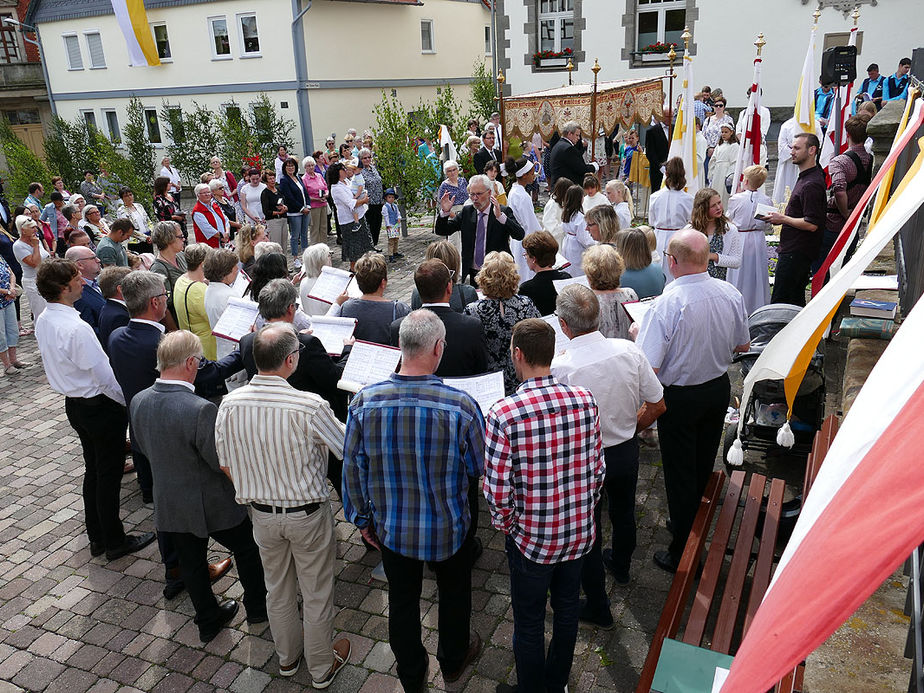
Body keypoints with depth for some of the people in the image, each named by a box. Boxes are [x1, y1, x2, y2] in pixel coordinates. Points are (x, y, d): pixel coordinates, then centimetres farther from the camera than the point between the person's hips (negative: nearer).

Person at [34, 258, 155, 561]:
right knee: (109, 474, 6)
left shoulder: (43, 321, 0)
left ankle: (97, 537, 34)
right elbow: (105, 374, -24)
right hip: (101, 406, -9)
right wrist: (129, 400, -10)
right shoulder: (76, 328, -29)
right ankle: (115, 542, 20)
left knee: (93, 469, 21)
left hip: (74, 403, 9)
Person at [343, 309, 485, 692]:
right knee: (453, 594, 26)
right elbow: (481, 471, -13)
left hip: (391, 527, 2)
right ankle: (453, 660, 51)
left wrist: (362, 518, 7)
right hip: (448, 527, -1)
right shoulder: (461, 405, -27)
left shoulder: (365, 401, -19)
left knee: (402, 600, 23)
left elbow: (352, 468, -7)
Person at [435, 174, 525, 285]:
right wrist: (445, 212, -12)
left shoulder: (504, 211, -7)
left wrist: (500, 216, -35)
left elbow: (520, 235, -22)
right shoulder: (467, 211, 5)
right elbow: (441, 231, 6)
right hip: (473, 274, 4)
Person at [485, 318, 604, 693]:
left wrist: (505, 524, -1)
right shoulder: (585, 401, -12)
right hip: (579, 532, 5)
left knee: (529, 623, 18)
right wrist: (582, 509, 14)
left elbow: (498, 492, -21)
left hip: (531, 537, -5)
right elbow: (597, 469, -2)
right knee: (567, 608, 26)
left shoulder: (503, 414, -26)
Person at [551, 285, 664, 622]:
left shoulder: (559, 368, -29)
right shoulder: (629, 350, -16)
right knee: (623, 513, 30)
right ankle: (621, 566, 59)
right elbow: (657, 405, -6)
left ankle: (597, 607, 33)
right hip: (627, 452, 5)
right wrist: (629, 429, 11)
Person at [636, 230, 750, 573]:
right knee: (704, 466, 23)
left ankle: (682, 553, 22)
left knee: (680, 473, 9)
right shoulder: (731, 293, -9)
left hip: (680, 399, -6)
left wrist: (639, 334, -10)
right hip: (719, 389, 6)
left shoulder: (666, 305, -29)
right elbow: (743, 345, 5)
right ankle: (695, 526, 45)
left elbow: (648, 367, -28)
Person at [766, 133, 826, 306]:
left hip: (796, 253, -11)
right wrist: (781, 217, 11)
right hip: (797, 251, 11)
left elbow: (811, 224, -23)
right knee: (796, 300, 17)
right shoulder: (804, 177, 15)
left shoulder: (811, 184, -19)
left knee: (779, 303, -9)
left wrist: (783, 219, -13)